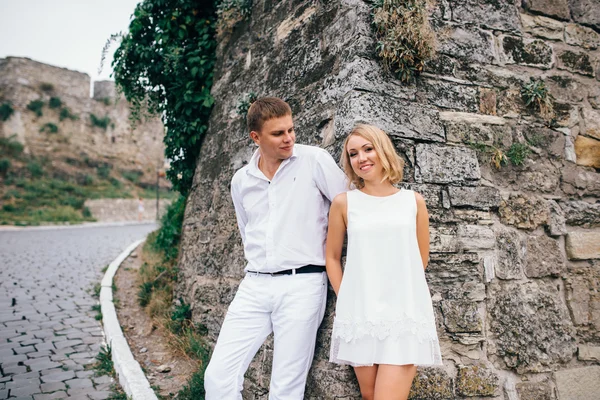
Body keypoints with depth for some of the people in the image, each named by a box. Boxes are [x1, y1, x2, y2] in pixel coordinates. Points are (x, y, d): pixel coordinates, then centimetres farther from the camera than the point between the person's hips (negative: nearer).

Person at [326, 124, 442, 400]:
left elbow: (421, 259, 14)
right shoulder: (343, 203, 4)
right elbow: (332, 257, 10)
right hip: (359, 315, 1)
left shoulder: (413, 201, 6)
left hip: (405, 314, 0)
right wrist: (344, 300, 3)